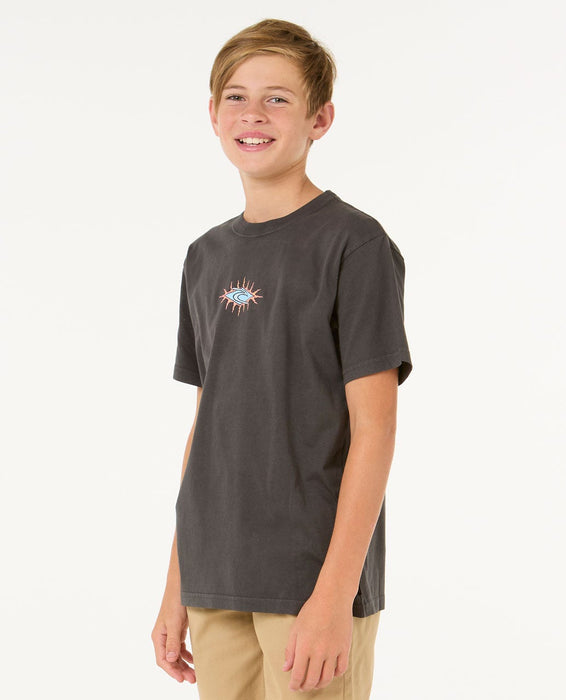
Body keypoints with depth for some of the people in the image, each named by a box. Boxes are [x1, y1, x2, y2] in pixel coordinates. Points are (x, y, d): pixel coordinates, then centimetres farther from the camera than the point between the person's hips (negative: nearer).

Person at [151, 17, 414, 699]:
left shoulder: (354, 245, -7)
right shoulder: (207, 257, 11)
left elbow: (372, 429, -11)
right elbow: (205, 428, 13)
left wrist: (333, 595, -17)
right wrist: (176, 589, 12)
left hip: (314, 587, -5)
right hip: (216, 586, 5)